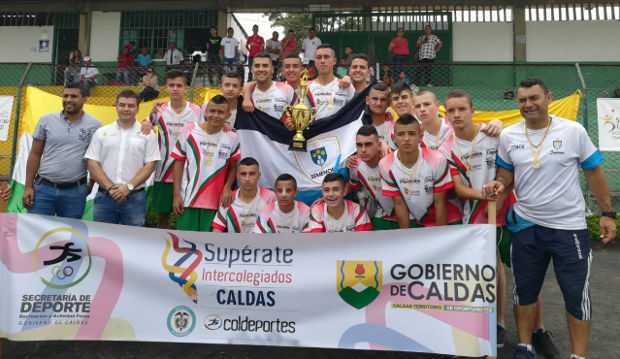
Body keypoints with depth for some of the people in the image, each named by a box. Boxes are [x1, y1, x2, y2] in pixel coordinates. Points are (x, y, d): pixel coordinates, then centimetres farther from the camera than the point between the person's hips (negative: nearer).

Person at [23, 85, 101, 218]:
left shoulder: (94, 125, -1)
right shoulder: (47, 120, 3)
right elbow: (35, 154, 6)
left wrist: (91, 186, 6)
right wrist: (28, 186, 2)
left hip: (75, 191, -1)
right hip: (43, 188, 1)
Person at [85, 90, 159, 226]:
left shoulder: (147, 134, 4)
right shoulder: (102, 132, 8)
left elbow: (150, 165, -2)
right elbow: (93, 164, 3)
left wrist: (129, 187, -12)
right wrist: (110, 187, -9)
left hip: (135, 198, -1)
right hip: (105, 196, 2)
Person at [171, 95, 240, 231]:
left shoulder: (232, 137, 0)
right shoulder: (189, 130, -2)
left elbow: (233, 167, 10)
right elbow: (179, 162, 3)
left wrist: (227, 188, -7)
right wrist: (176, 194, -1)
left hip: (215, 202, 0)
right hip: (187, 199, 0)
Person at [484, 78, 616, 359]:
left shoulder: (573, 131, -9)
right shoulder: (508, 136, -3)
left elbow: (594, 172, 0)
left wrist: (608, 213, 0)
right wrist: (499, 185, -16)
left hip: (569, 226, -2)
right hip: (525, 225, 3)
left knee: (576, 294, 7)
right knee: (525, 289, 13)